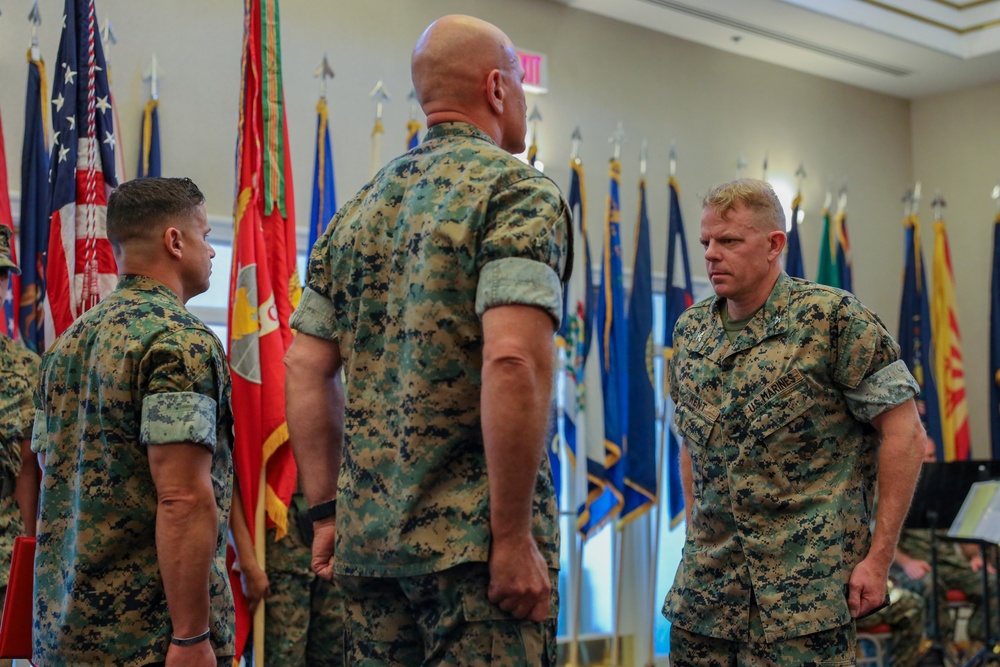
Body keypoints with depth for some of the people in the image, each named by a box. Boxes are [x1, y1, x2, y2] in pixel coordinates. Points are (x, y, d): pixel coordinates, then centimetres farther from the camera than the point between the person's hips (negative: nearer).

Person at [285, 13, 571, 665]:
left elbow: (305, 369, 12)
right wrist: (513, 536, -17)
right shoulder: (520, 191, -8)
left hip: (368, 538, 7)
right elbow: (511, 363, -21)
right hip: (473, 540, -7)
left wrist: (328, 510, 15)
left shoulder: (360, 208, 14)